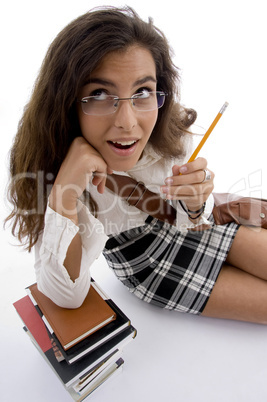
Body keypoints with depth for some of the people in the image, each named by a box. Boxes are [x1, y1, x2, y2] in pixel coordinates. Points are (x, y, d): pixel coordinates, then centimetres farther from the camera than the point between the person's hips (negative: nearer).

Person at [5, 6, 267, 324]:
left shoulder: (171, 131, -22)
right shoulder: (49, 164, -27)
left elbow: (189, 224, -8)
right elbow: (66, 297, -26)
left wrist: (194, 204, -33)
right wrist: (65, 194, -40)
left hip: (188, 230, 3)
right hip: (143, 261, -2)